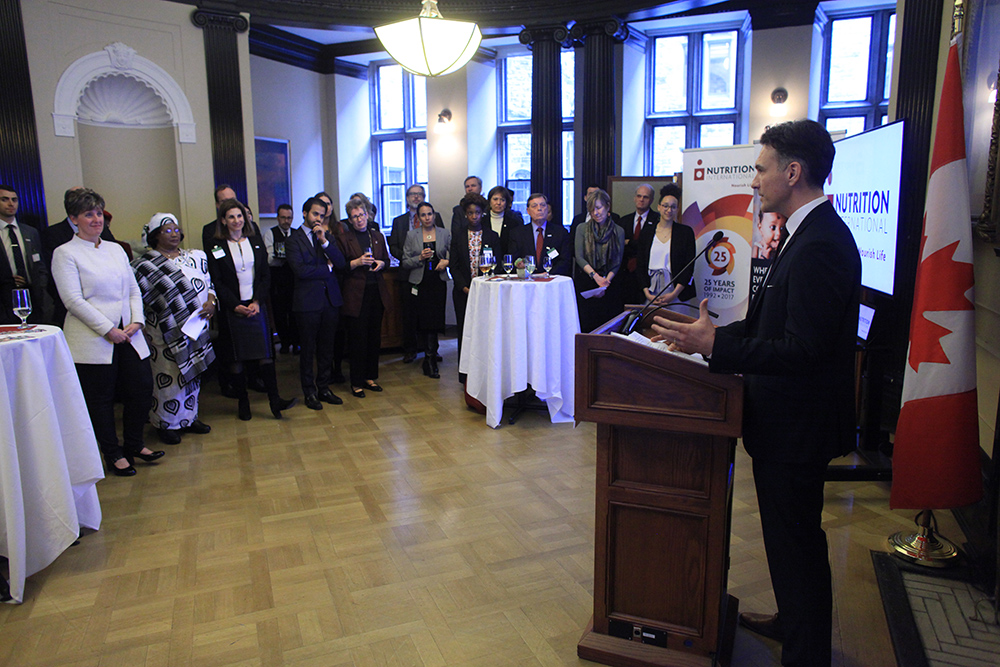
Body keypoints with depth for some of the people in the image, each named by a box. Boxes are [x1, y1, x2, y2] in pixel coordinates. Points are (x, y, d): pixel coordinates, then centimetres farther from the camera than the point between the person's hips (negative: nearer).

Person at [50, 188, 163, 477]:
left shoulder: (115, 249, 14)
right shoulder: (65, 254, -3)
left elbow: (134, 290, 13)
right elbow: (73, 300, -11)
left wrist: (136, 321, -3)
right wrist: (108, 330, -15)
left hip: (128, 337, 5)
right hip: (92, 341, -5)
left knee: (142, 388, 6)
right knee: (100, 398, 5)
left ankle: (134, 444, 26)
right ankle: (113, 454, 20)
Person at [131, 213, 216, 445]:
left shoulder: (196, 257, 9)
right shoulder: (144, 265, -5)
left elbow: (209, 284, 12)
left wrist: (211, 303, -7)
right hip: (165, 335, -5)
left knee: (193, 375, 14)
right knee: (168, 379, 1)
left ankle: (190, 417, 28)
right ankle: (166, 424, 16)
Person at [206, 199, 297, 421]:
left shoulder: (255, 241, 9)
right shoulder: (216, 247, 1)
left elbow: (265, 276, 7)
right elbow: (217, 283, -2)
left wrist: (257, 302, -6)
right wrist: (235, 306, -12)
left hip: (256, 306, 2)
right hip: (231, 309, -2)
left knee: (265, 354, -4)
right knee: (235, 359, 3)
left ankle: (274, 400, -3)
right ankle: (243, 402, 13)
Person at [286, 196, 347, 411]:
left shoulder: (327, 236, 12)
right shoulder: (294, 239, -3)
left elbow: (341, 264, 0)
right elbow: (300, 270, -15)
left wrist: (324, 240, -10)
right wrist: (327, 268, -5)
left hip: (330, 299, 4)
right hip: (308, 301, -4)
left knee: (327, 348, 10)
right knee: (308, 349, 4)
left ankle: (324, 388, 22)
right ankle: (309, 392, 17)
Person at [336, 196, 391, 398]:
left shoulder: (378, 236, 12)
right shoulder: (344, 238, -1)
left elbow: (386, 259, 19)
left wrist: (381, 263, -2)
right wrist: (357, 262, -18)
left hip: (377, 292, 5)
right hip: (356, 294, -5)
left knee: (374, 336, 10)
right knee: (357, 338, -2)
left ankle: (370, 376, 22)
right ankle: (357, 382, 8)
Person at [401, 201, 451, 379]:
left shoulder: (444, 233, 7)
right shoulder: (411, 235, 6)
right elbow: (405, 263, 4)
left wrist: (447, 261, -10)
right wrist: (420, 258, -12)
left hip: (438, 283, 0)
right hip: (419, 284, 0)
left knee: (434, 320, -3)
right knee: (425, 320, -3)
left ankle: (430, 360, 10)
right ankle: (431, 360, 10)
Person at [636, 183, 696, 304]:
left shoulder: (686, 232, 5)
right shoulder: (646, 232, 9)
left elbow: (689, 267, -1)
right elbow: (640, 265, 6)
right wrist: (647, 293, -7)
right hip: (651, 292, 1)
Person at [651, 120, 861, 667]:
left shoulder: (819, 245, -23)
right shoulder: (812, 233, 10)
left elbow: (804, 349, -28)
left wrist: (715, 345, -29)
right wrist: (710, 334, 8)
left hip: (796, 425, -10)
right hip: (790, 418, 10)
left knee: (796, 540, 5)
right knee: (791, 535, 24)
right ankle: (792, 621, 44)